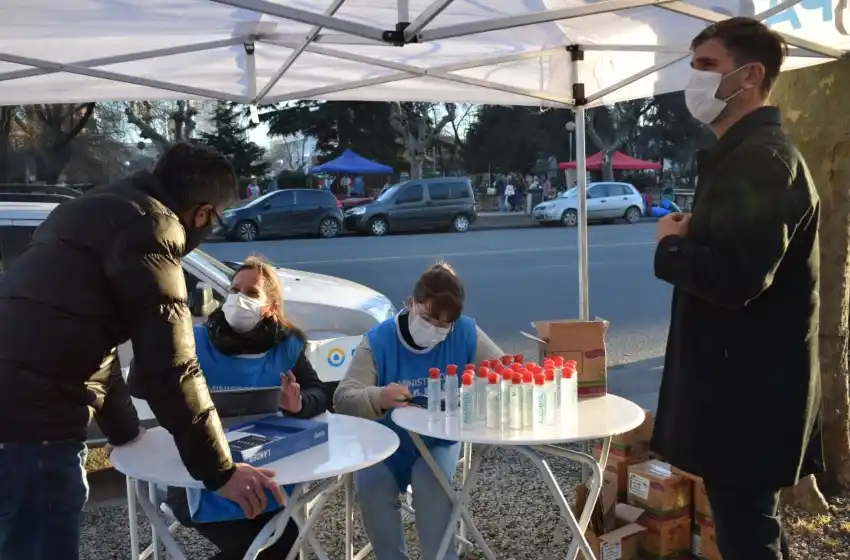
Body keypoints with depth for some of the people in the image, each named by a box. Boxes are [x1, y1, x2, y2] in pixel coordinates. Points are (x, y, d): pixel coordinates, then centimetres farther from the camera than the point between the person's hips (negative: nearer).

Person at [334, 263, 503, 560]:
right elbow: (342, 398, -20)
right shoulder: (379, 340, -15)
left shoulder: (466, 334, -11)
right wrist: (378, 398, -42)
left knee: (431, 483, -29)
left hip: (440, 440, 0)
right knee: (370, 486, -26)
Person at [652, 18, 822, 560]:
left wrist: (671, 244, -13)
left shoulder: (763, 158, -18)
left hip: (750, 393, -10)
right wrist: (690, 235, 3)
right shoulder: (743, 155, 15)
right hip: (742, 385, 10)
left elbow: (736, 278, -30)